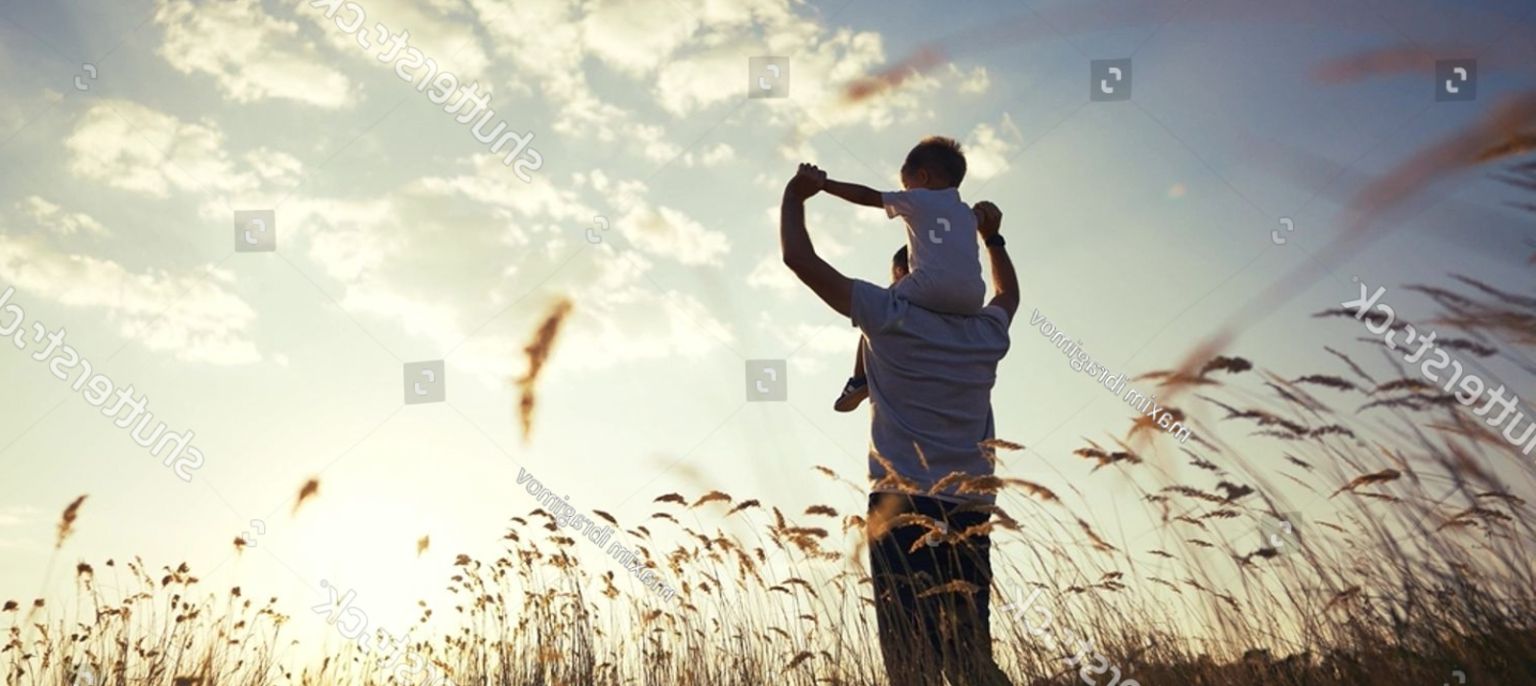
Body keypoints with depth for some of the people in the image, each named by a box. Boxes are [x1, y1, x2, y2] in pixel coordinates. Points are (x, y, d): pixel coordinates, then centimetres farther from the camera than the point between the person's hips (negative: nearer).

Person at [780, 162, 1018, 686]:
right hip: (972, 511, 5)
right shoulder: (986, 334, 15)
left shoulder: (891, 316, 1)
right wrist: (991, 236, 47)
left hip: (904, 506, -5)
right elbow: (1009, 293, 41)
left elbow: (799, 257, 1)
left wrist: (795, 194, 16)